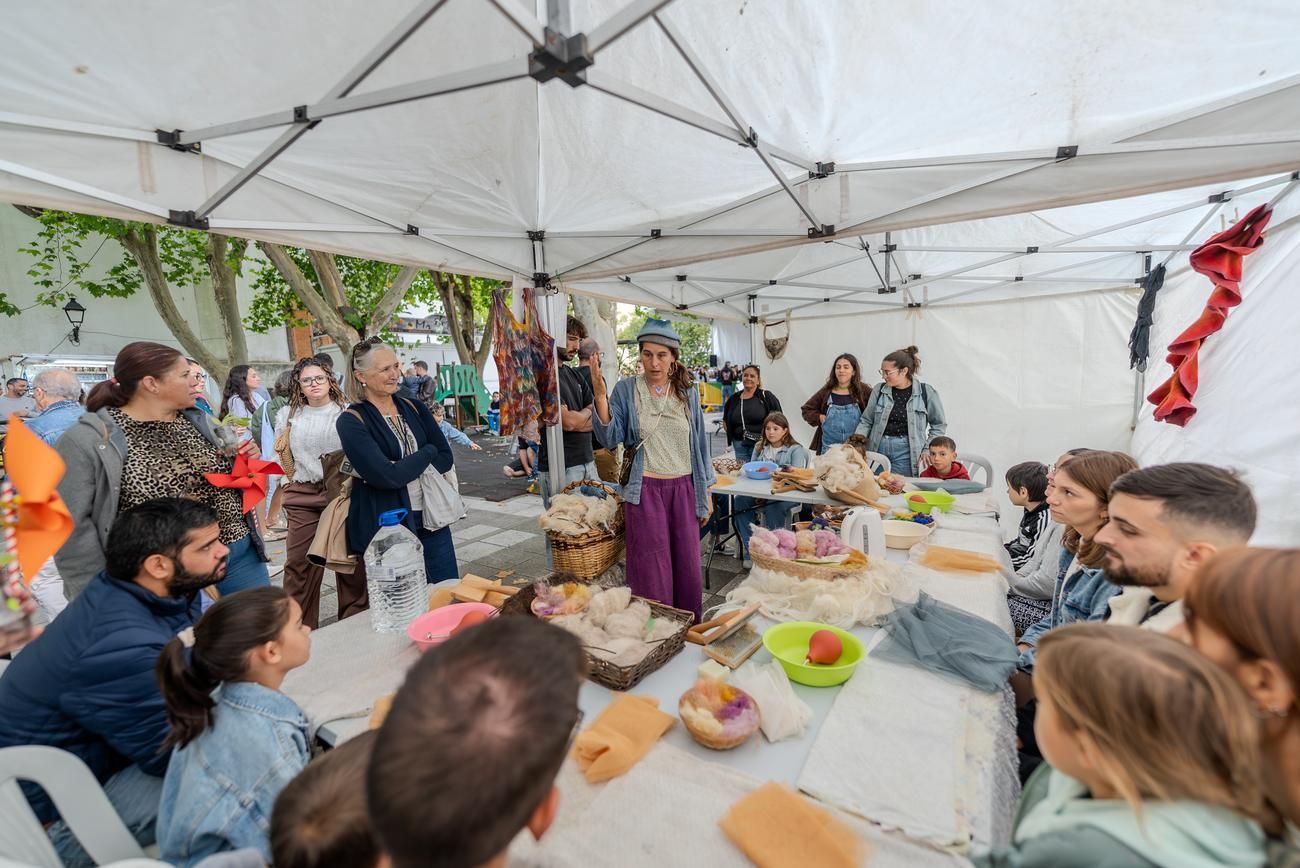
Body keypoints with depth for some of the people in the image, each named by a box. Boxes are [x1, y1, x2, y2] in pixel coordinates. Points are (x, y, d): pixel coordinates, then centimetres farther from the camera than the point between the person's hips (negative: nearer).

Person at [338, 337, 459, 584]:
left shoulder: (413, 408, 6)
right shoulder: (351, 421, -10)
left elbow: (446, 457, 1)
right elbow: (387, 476, -21)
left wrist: (404, 468, -14)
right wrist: (427, 453, -7)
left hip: (430, 518, 5)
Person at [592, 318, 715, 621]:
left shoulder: (688, 394, 8)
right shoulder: (626, 389, 0)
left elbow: (699, 445, 11)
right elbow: (610, 439, -9)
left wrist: (706, 493, 11)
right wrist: (600, 394, -20)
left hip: (684, 489, 3)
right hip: (646, 490, -3)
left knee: (688, 567, 11)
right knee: (653, 572, 3)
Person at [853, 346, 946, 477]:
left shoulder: (927, 392, -1)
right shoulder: (879, 389, 3)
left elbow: (939, 425, 8)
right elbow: (866, 421, 8)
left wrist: (927, 449, -2)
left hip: (906, 452, -2)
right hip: (878, 450, 2)